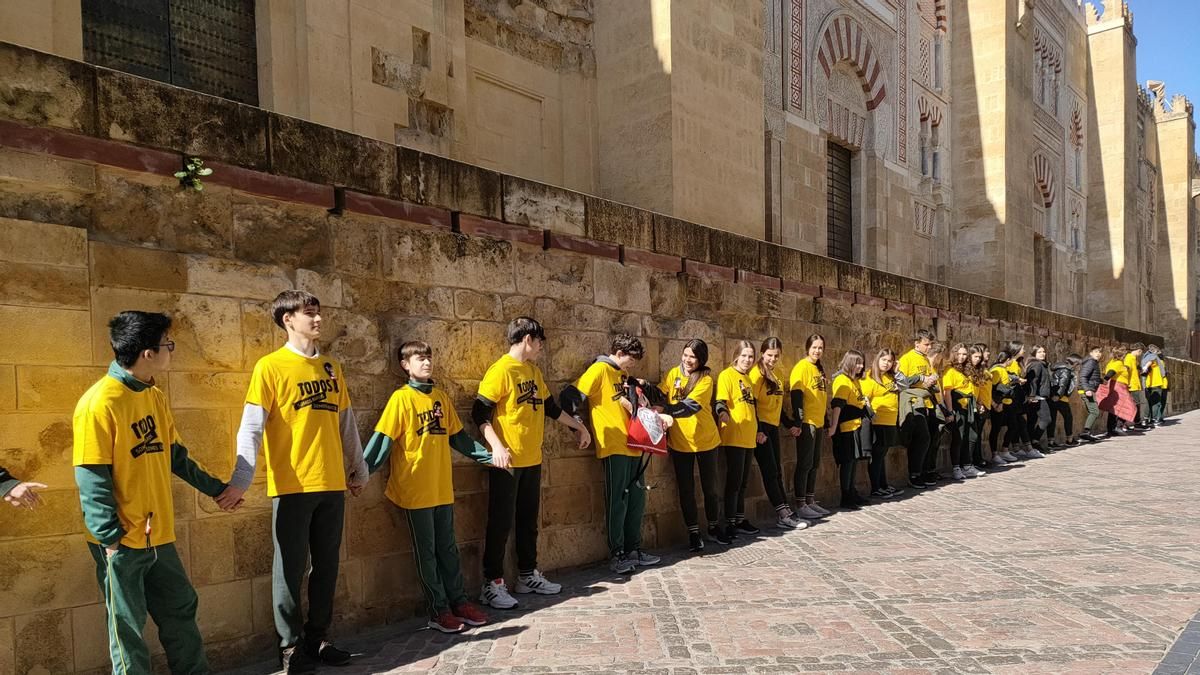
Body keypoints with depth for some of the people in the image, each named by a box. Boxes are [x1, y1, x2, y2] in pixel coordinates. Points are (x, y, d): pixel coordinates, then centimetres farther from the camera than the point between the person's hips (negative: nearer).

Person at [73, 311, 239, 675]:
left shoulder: (155, 397, 8)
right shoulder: (100, 402, -17)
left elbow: (175, 455, 15)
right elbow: (91, 478, -17)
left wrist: (217, 488, 17)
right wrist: (110, 538, -18)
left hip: (159, 536, 8)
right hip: (122, 542, -8)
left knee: (181, 609, 16)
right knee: (127, 628, 7)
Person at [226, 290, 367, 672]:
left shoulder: (331, 367, 12)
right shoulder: (270, 366, -5)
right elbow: (251, 428, -12)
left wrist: (359, 469, 18)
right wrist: (240, 480, -20)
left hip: (332, 483, 5)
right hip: (292, 485, -5)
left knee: (327, 565, 12)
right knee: (291, 568, 5)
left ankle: (318, 639, 26)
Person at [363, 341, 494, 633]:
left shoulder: (442, 396, 8)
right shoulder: (401, 398, -8)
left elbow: (458, 436, 15)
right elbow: (383, 439, -12)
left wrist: (487, 456, 14)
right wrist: (363, 471, -22)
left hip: (443, 487, 5)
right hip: (415, 489, -5)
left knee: (448, 547, 14)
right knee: (426, 551, 6)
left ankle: (458, 602, 24)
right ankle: (438, 610, 15)